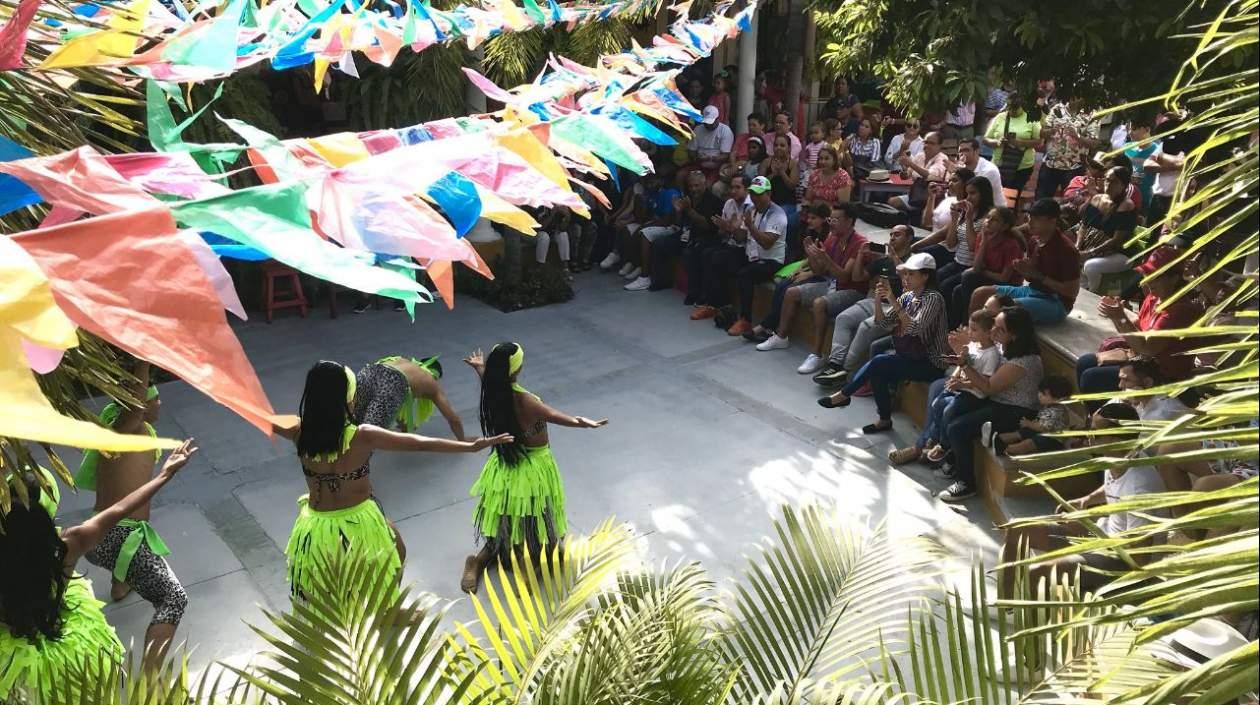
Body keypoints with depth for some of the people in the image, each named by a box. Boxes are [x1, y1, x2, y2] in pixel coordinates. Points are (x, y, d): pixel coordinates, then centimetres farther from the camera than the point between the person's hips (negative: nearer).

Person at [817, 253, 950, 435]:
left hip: (929, 363, -7)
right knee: (877, 372, -19)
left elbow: (916, 328, -29)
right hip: (909, 355, 7)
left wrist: (894, 302, -30)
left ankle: (843, 395, -5)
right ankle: (884, 420, -5)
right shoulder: (907, 297, 7)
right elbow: (883, 324, 4)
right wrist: (878, 300, -12)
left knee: (878, 362, -22)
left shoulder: (933, 298, -14)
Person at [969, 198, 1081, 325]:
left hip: (1055, 302, -8)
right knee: (980, 294, 0)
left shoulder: (1066, 250, -19)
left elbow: (1072, 291, -18)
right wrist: (1023, 268, -10)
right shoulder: (1033, 238, 2)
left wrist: (1037, 275, -21)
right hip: (1031, 290, 8)